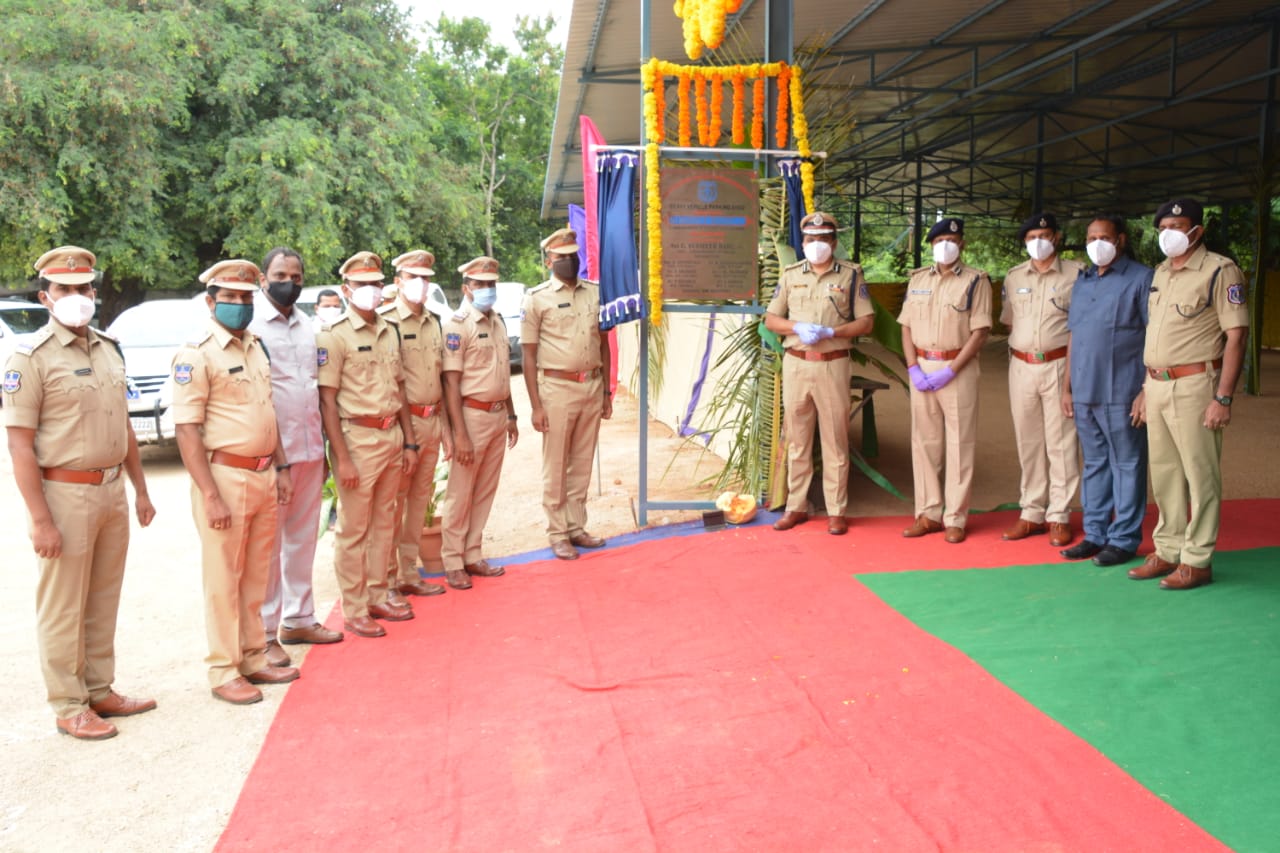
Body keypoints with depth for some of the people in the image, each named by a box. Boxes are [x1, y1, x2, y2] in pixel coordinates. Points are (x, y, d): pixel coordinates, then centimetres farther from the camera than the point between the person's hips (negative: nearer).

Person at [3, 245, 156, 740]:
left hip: (112, 491, 7)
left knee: (103, 602, 15)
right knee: (63, 608, 4)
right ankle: (69, 707, 16)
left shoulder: (109, 350, 11)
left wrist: (140, 490, 16)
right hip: (65, 494, -6)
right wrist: (40, 520, -18)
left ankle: (100, 692, 27)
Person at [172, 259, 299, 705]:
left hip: (264, 476, 7)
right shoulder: (196, 355, -11)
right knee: (224, 580, 3)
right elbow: (187, 431, -16)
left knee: (256, 576, 15)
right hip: (225, 477, -7)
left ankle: (254, 659, 27)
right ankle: (224, 672, 14)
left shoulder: (255, 347, 12)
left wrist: (281, 468, 14)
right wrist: (210, 496, -20)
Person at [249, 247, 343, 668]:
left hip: (310, 451, 7)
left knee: (303, 539, 14)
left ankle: (298, 618, 26)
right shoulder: (251, 325, -8)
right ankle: (263, 634, 10)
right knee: (267, 545, 1)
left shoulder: (306, 326, 14)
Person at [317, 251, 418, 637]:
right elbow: (327, 402, -12)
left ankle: (377, 596, 27)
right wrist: (342, 458, -16)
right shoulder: (334, 336, -9)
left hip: (392, 437, 7)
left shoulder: (389, 332, 12)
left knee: (383, 523, 15)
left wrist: (409, 442, 12)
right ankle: (354, 609, 14)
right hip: (358, 439, -6)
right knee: (354, 529, 3)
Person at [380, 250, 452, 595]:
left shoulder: (434, 323, 14)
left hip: (431, 422, 7)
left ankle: (409, 573, 25)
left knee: (419, 501, 13)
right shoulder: (385, 322, -9)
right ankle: (388, 579, 13)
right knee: (392, 503, 1)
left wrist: (445, 429, 16)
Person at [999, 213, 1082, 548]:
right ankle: (1032, 513, 19)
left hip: (1059, 366, -4)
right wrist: (1022, 346, 9)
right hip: (1021, 366, 4)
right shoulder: (1014, 277, 10)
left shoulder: (1076, 273, -2)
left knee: (1060, 443, 0)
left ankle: (1059, 516, 8)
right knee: (1028, 442, 9)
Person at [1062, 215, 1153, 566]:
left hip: (1122, 394, -6)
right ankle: (1095, 534, 22)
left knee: (1127, 467, 2)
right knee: (1094, 465, 13)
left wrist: (1146, 391, -14)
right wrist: (1068, 388, 14)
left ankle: (1123, 540, 11)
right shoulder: (1082, 282, 16)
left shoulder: (1141, 279, -4)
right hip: (1085, 393, 6)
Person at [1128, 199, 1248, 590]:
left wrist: (1223, 398, -17)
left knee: (1200, 476, 0)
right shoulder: (1160, 273, 15)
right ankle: (1168, 550, 23)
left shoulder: (1220, 271, -7)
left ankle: (1197, 560, 9)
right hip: (1157, 386, 7)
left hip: (1194, 386, -7)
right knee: (1163, 474, 12)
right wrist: (1146, 388, 15)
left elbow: (1236, 336, -12)